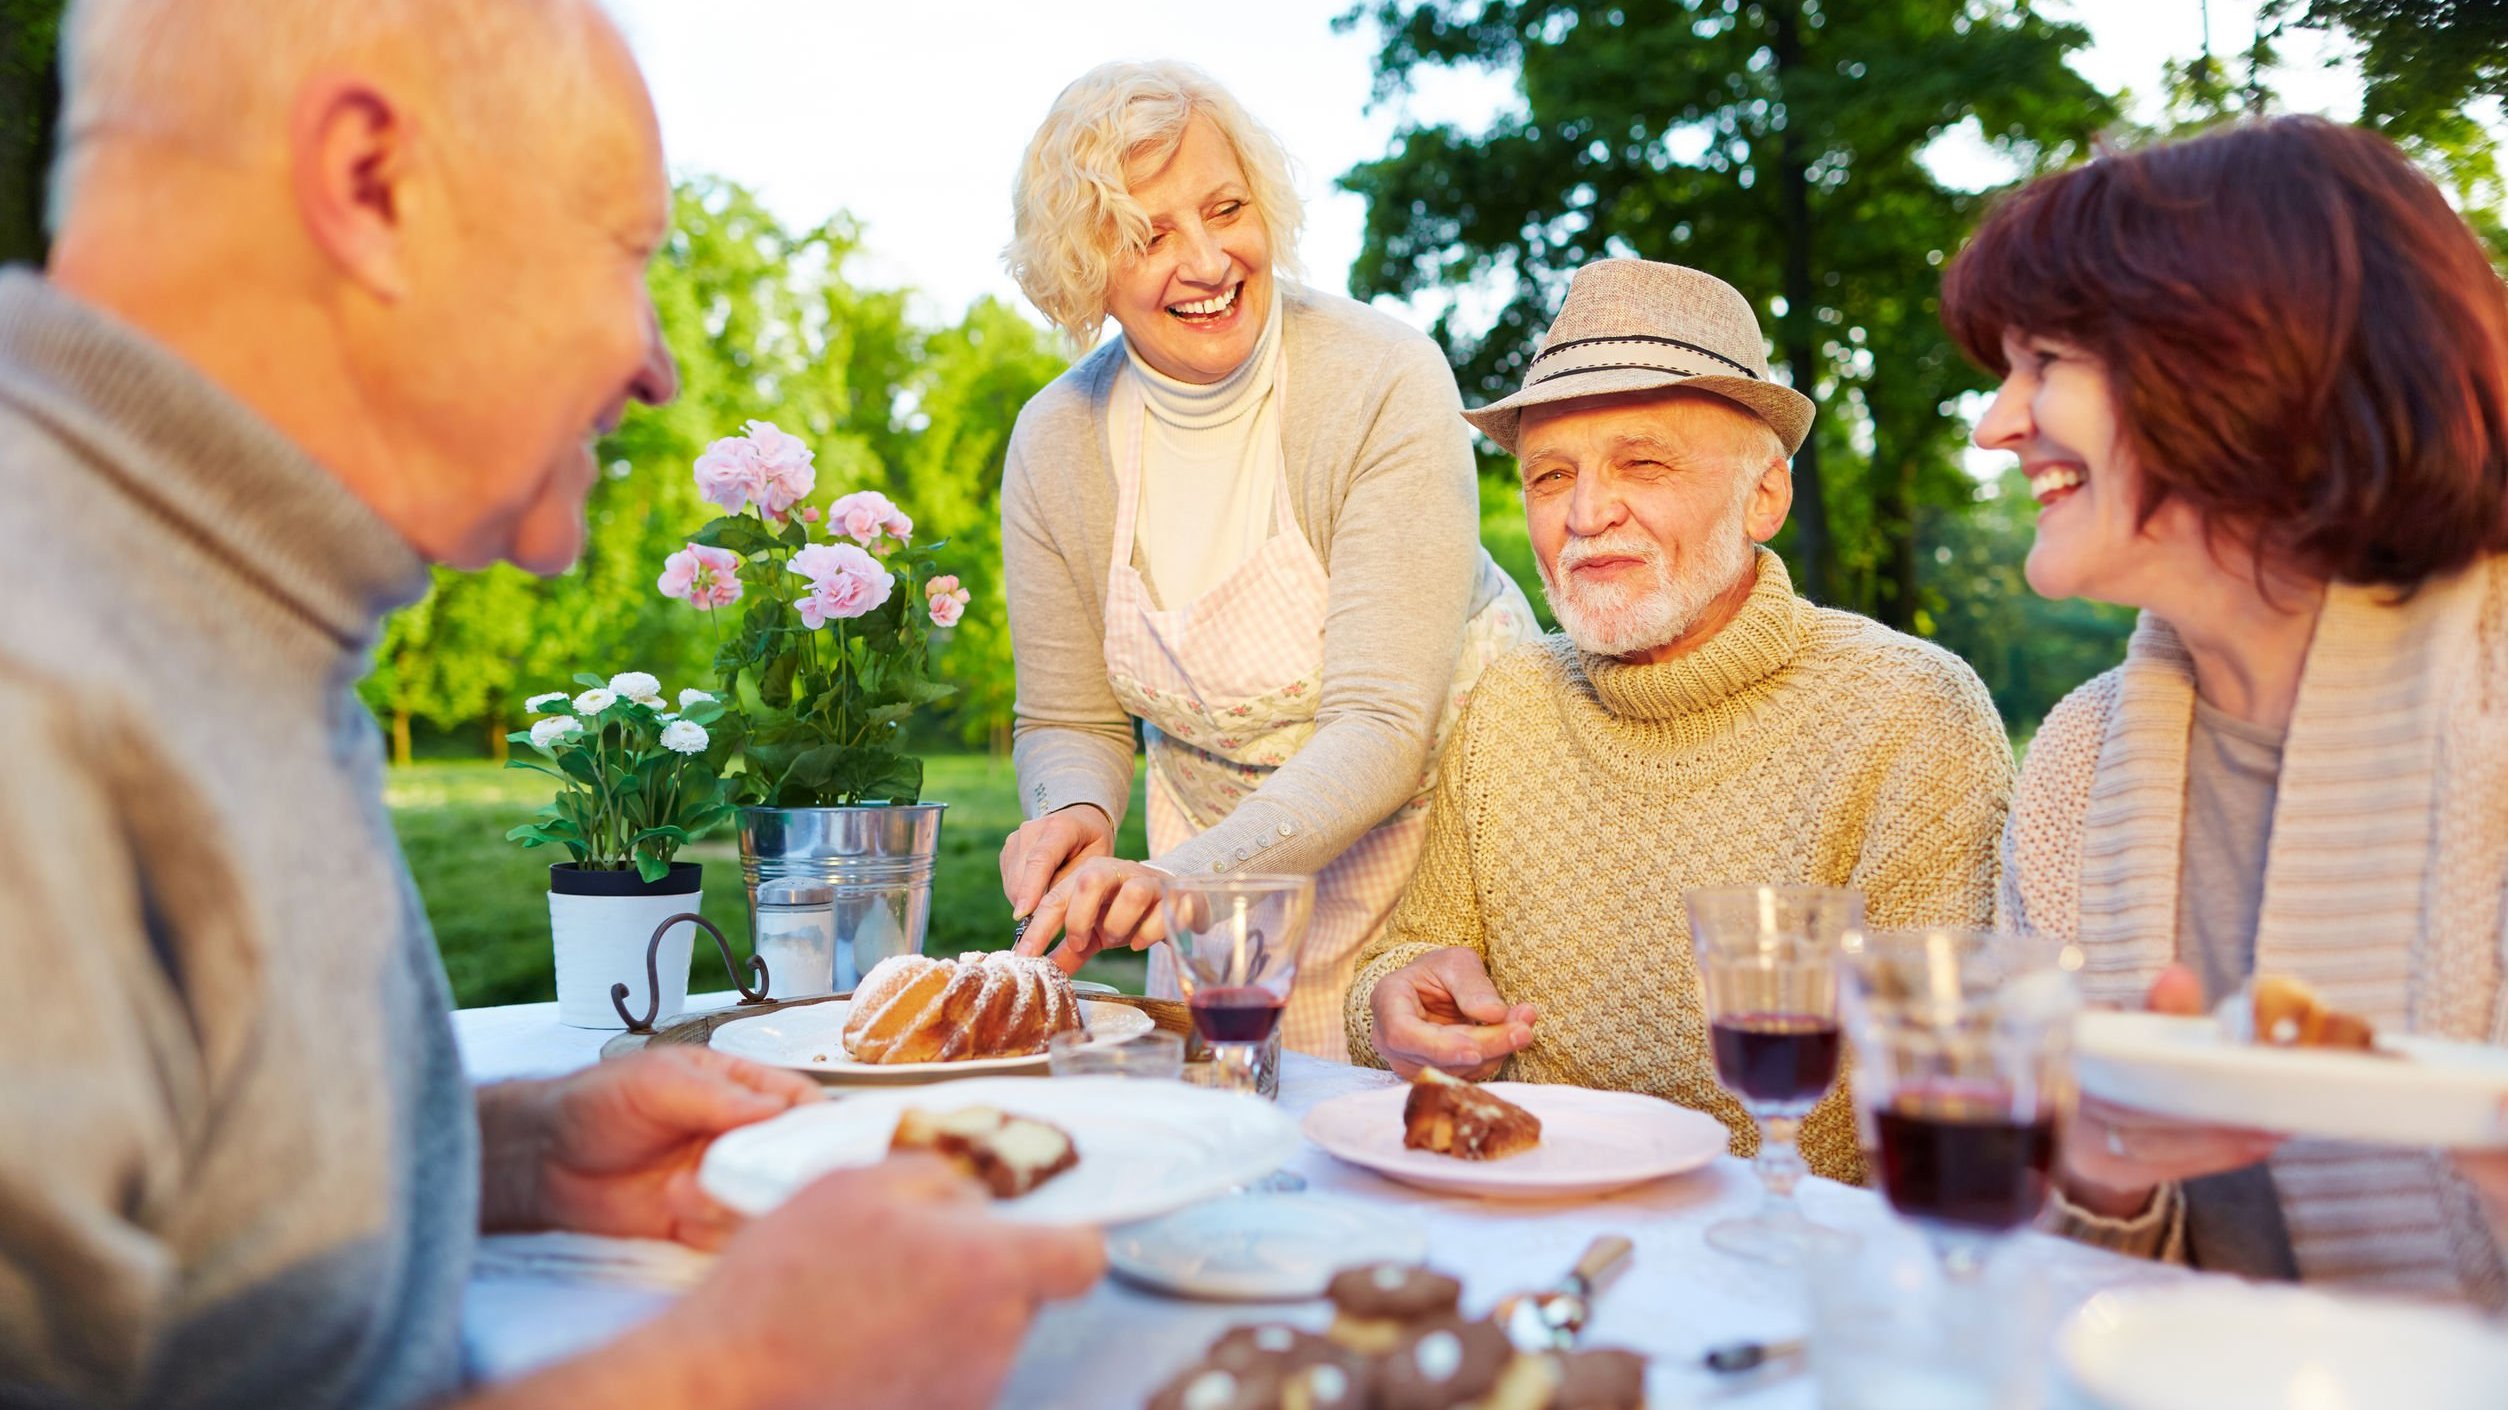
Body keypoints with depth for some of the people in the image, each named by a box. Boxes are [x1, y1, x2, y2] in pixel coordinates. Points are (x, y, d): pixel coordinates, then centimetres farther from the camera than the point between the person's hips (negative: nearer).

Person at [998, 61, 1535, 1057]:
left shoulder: (1384, 384, -22)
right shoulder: (1055, 443, -8)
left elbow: (1381, 728, -27)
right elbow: (1069, 721, 1)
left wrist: (1179, 878, -39)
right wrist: (1076, 810, -22)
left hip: (1431, 830, -3)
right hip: (1219, 867, 4)